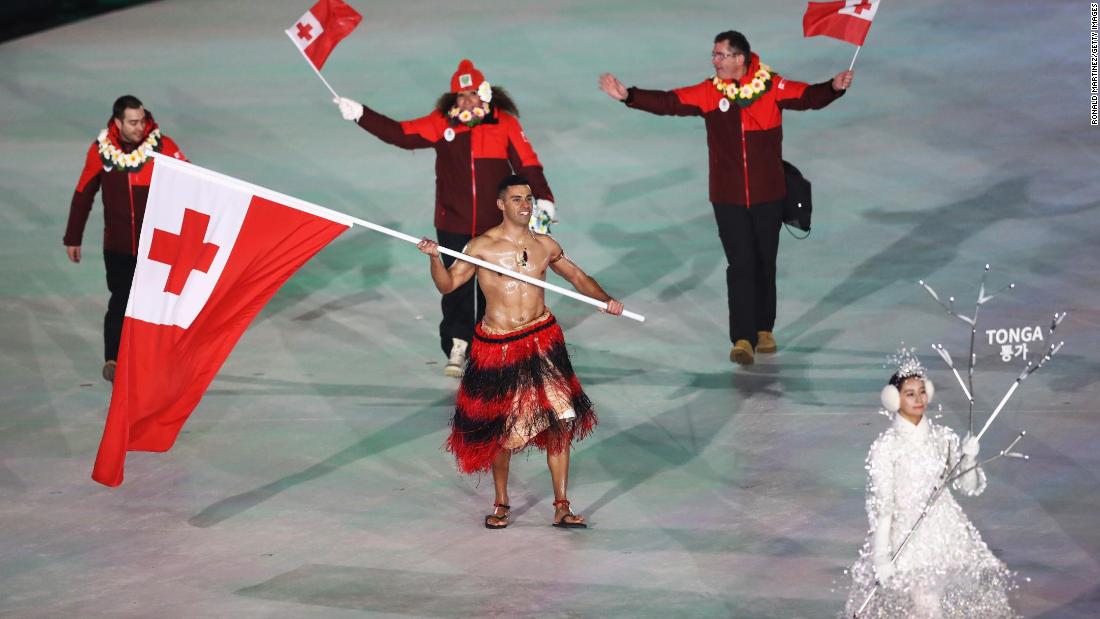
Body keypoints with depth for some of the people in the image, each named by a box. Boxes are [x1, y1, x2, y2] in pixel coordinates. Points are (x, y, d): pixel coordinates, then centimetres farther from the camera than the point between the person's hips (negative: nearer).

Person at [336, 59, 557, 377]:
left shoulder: (504, 124, -4)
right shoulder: (442, 123, -1)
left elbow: (527, 163, -4)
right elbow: (402, 134, -4)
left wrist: (542, 197, -13)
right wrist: (361, 114, -11)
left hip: (495, 226, -1)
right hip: (453, 225, 1)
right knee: (457, 286, 2)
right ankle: (457, 348, 12)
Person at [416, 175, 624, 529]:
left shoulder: (545, 246, 5)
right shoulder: (483, 246, -6)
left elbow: (578, 277, 17)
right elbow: (448, 285, -6)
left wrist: (605, 299, 1)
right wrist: (435, 258, -24)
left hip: (543, 340, 3)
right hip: (498, 347, -3)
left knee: (559, 422, -3)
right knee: (502, 432, 6)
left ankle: (561, 507, 5)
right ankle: (501, 505, 26)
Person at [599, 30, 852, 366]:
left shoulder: (772, 87, -6)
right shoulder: (709, 93, -2)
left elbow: (808, 97, -14)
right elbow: (668, 102, -7)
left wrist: (834, 88, -34)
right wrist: (628, 96, -19)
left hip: (767, 195, 0)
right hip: (728, 198, 0)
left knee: (765, 264, 13)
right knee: (740, 265, -7)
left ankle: (764, 330, 28)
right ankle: (743, 339, -8)